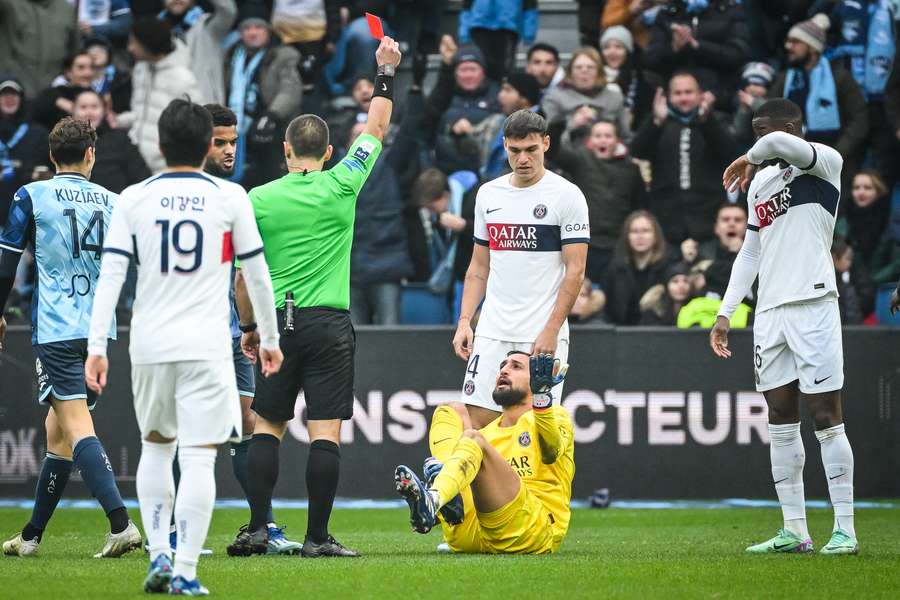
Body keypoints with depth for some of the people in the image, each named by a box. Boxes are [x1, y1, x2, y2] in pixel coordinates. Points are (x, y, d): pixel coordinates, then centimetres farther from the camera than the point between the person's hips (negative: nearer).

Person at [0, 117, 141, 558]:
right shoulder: (113, 203, 9)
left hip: (55, 330, -5)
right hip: (99, 330, 5)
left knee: (77, 427, -13)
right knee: (57, 433, 13)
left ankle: (121, 523, -29)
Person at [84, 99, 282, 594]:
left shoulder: (134, 200, 2)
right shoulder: (230, 198, -1)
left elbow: (109, 275, -3)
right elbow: (256, 274, 5)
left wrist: (96, 348, -2)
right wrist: (269, 338, 17)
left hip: (150, 345, 2)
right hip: (207, 345, -2)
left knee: (156, 447, 21)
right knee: (198, 458, -3)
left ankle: (158, 556, 12)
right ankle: (185, 573, -8)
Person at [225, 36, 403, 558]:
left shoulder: (258, 200, 0)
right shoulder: (341, 187, -3)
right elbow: (377, 128, 11)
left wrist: (249, 326, 17)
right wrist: (386, 72, 23)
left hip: (278, 323, 1)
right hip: (330, 324, -1)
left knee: (268, 426, 10)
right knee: (326, 432, -2)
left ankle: (258, 529, 3)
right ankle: (318, 536, -4)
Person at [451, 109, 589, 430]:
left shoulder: (567, 195, -4)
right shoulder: (488, 194, 12)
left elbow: (575, 271, -7)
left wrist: (551, 331, -14)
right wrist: (464, 320, 7)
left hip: (542, 335, -4)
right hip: (492, 332, 4)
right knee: (476, 419, -3)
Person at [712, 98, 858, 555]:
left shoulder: (825, 163, -3)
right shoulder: (760, 182, 20)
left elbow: (780, 143, -24)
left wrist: (750, 159, -4)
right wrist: (725, 312, 18)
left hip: (812, 303, -7)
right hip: (770, 308, 7)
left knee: (826, 415, -8)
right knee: (781, 419, 6)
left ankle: (844, 530, -6)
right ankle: (795, 530, 9)